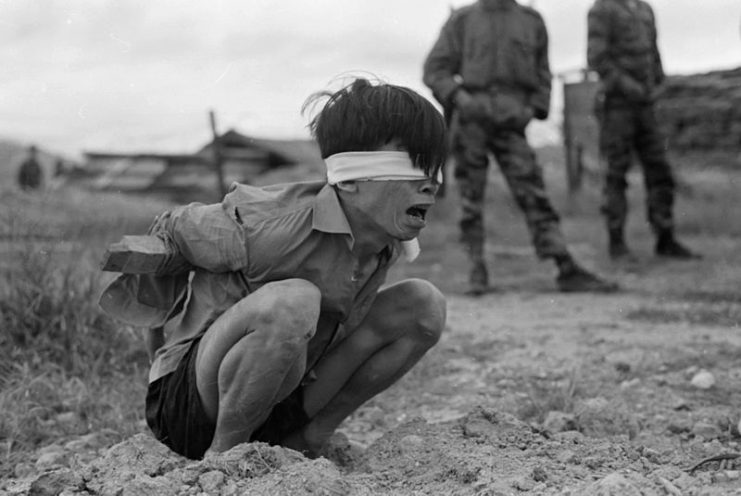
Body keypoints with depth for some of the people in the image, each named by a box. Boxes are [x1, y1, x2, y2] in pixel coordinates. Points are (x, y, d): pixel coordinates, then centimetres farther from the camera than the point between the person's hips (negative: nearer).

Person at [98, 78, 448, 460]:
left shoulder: (387, 243, -6)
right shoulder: (268, 228, -28)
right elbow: (174, 230, -9)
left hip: (281, 397, 7)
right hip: (192, 400, -7)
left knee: (423, 303, -5)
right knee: (292, 302, -38)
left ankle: (304, 440, 1)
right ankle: (222, 455, -17)